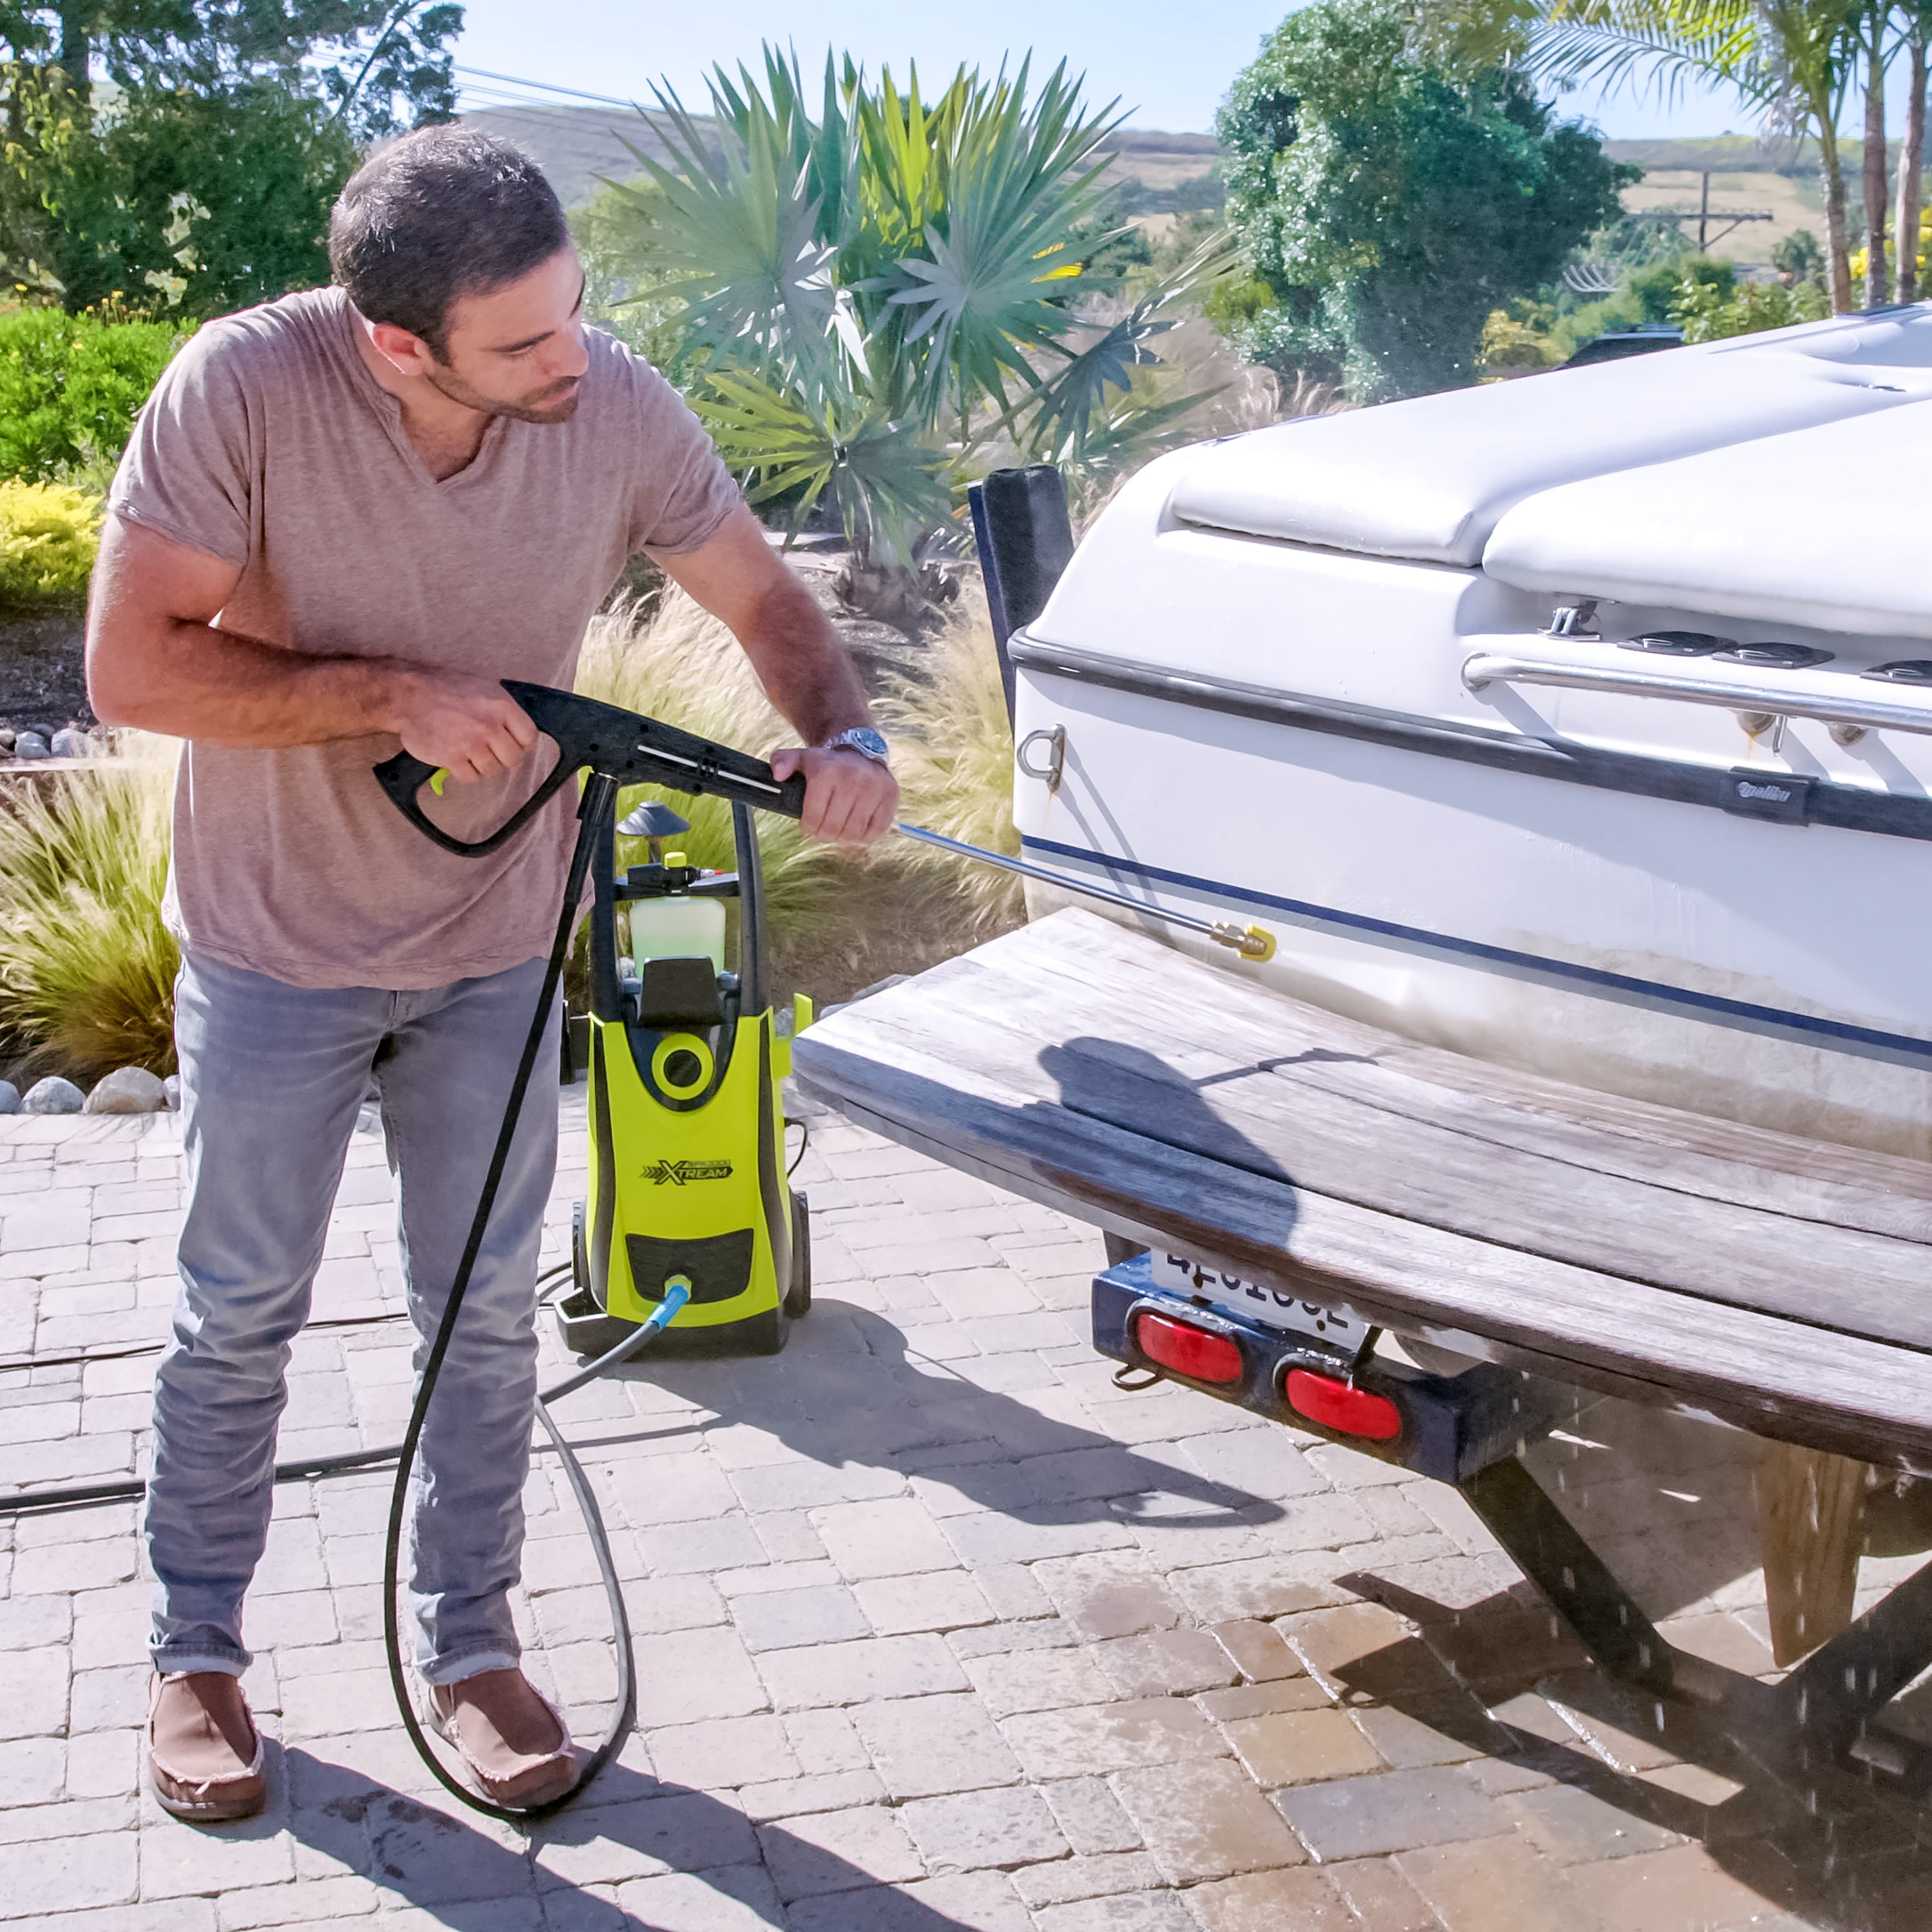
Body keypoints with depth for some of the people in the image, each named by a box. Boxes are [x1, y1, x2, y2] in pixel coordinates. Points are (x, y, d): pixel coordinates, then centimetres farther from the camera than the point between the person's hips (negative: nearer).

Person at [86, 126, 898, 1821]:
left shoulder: (619, 412, -18)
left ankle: (469, 1647, 31)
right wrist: (389, 694, -29)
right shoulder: (245, 388, -26)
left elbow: (766, 598, -5)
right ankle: (196, 1653, 33)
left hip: (497, 946, 3)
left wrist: (842, 736, -24)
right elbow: (133, 667, -23)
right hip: (277, 946, -2)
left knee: (486, 1316, 13)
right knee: (241, 1314, 13)